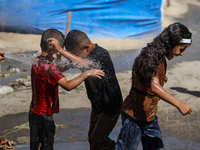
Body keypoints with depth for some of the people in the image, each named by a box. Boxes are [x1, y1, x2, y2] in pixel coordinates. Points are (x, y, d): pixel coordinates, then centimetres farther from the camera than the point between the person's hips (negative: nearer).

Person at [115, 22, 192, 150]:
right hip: (135, 116, -10)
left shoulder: (160, 57, 8)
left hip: (150, 115, 10)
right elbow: (154, 87, -38)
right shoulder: (152, 58, -24)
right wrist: (179, 104, -42)